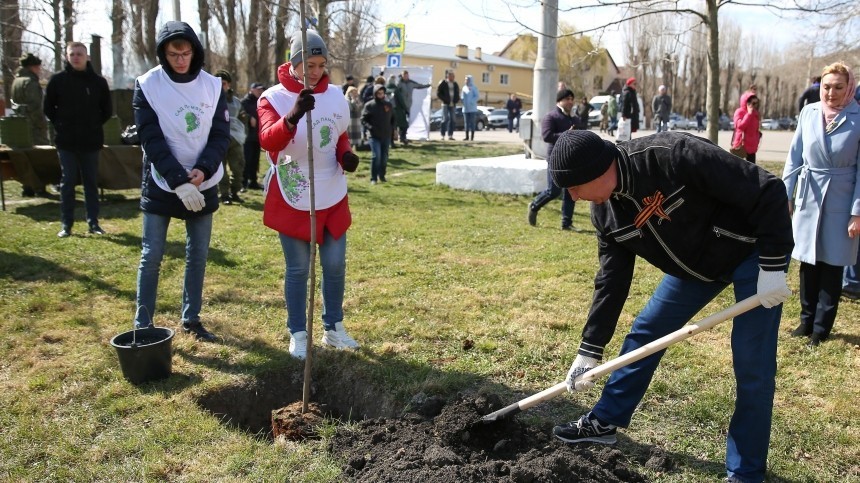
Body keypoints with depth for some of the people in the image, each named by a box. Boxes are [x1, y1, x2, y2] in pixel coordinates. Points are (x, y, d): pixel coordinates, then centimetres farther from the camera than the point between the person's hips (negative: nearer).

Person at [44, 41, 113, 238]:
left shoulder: (98, 81, 2)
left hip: (91, 141, 1)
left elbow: (107, 110, 9)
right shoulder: (57, 80, 0)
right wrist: (61, 125, 2)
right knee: (67, 182, 3)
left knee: (91, 182, 6)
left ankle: (93, 222, 13)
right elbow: (48, 107, 7)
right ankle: (66, 224, 9)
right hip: (66, 141, -1)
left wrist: (94, 125, 4)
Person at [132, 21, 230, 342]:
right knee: (151, 256, 1)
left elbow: (221, 134, 0)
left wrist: (202, 171, -17)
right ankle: (143, 324, 12)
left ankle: (191, 319, 22)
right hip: (161, 185, -3)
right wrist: (179, 181, -21)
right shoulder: (147, 85, -7)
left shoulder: (212, 86, 1)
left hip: (203, 185, 3)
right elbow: (151, 140, -12)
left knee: (198, 255, 9)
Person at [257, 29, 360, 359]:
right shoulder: (273, 97, -10)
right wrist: (292, 116, -46)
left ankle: (333, 328, 28)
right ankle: (298, 334, 21)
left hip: (332, 197, 4)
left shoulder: (336, 95, 3)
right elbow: (268, 140, -27)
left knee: (335, 265, 11)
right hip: (292, 200, -4)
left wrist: (347, 154, -6)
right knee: (298, 269, 5)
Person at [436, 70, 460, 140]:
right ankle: (442, 135, -3)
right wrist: (444, 100, -12)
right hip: (445, 104, -5)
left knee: (452, 120, 3)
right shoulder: (443, 83, -4)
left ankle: (450, 135, 7)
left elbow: (457, 93, 21)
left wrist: (456, 100, 3)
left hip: (453, 104, 5)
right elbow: (438, 93, -5)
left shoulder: (455, 84, 13)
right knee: (445, 119, -9)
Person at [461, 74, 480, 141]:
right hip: (465, 108, 6)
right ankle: (467, 136, 7)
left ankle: (472, 137, -3)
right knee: (466, 123, 4)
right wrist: (463, 102, 2)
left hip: (472, 108, -5)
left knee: (472, 122, -4)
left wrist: (471, 102, -16)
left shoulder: (474, 87, -4)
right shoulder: (464, 88, 14)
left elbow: (477, 96, -10)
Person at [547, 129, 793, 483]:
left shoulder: (675, 155, -35)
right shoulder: (604, 210, -11)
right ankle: (605, 422, 26)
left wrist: (772, 266, -27)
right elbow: (612, 279, -4)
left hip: (752, 253, -6)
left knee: (752, 367, -5)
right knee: (644, 334, 9)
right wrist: (589, 351, -3)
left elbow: (767, 192, -29)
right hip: (694, 264, 7)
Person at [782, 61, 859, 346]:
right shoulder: (808, 113, 0)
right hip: (808, 198, 3)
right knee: (808, 262, 10)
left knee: (832, 265, 4)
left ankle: (821, 328, 14)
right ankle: (807, 321, 24)